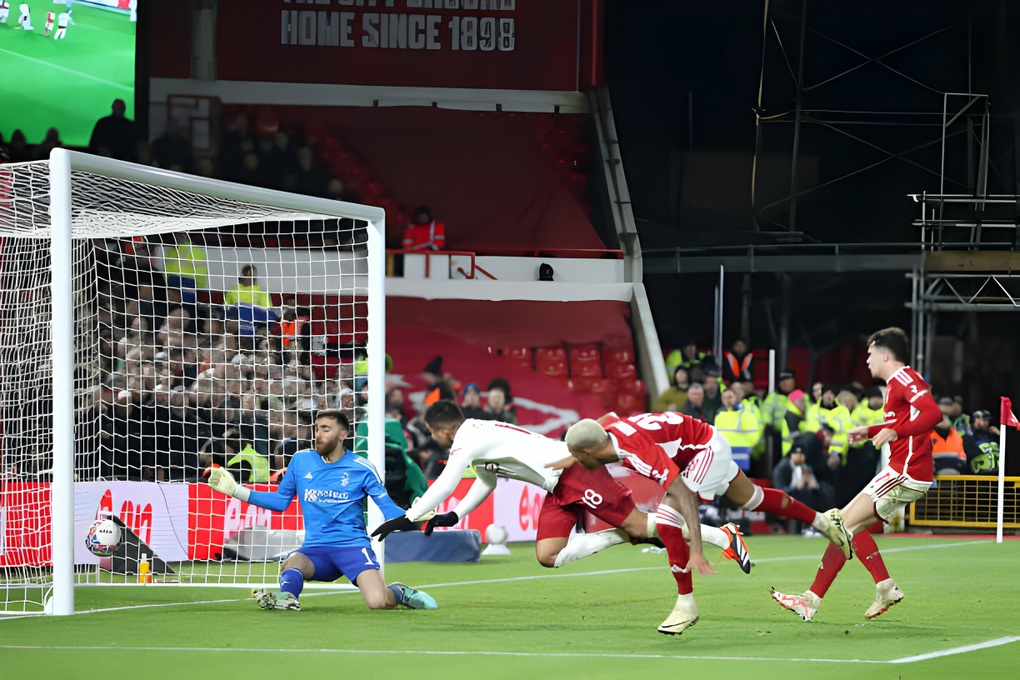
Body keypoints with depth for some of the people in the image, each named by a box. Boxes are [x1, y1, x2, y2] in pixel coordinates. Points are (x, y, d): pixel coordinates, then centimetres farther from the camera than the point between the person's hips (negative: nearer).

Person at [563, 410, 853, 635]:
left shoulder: (640, 453, -37)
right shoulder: (608, 426, -13)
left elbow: (684, 495, -39)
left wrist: (696, 552, -43)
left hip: (707, 448, -9)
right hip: (709, 445, 9)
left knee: (668, 524, -18)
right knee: (751, 498, 27)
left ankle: (686, 605, -5)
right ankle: (822, 520, 45)